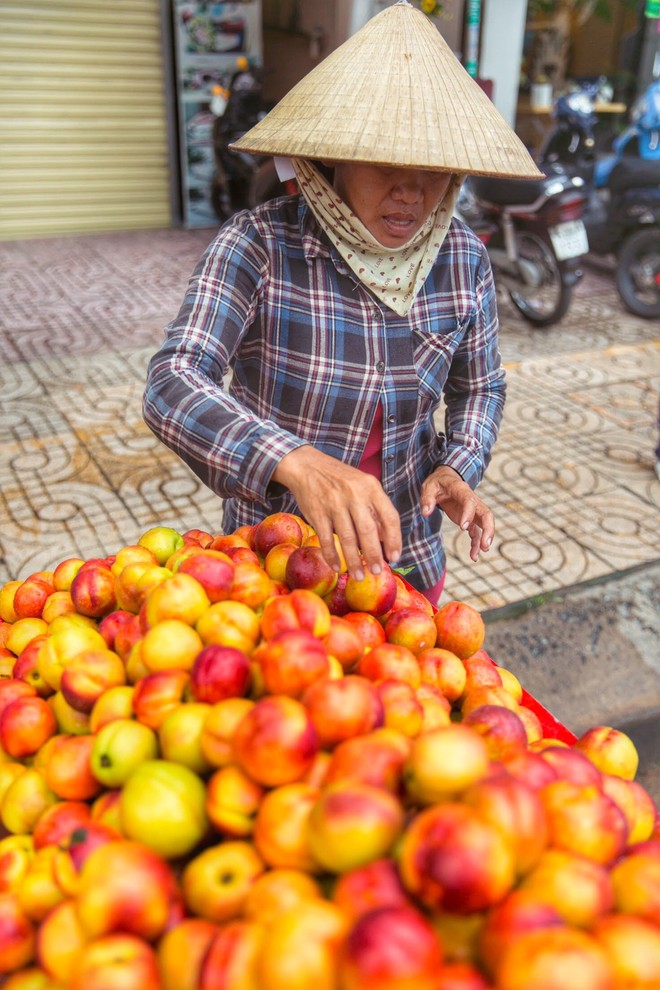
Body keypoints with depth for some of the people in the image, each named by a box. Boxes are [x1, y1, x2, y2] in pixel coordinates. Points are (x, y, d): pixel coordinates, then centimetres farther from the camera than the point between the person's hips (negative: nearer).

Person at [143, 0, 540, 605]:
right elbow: (172, 383, -31)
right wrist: (296, 462, -47)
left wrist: (458, 469, -13)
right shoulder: (260, 244, -21)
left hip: (402, 554, 4)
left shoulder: (464, 259, -8)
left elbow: (481, 386, 6)